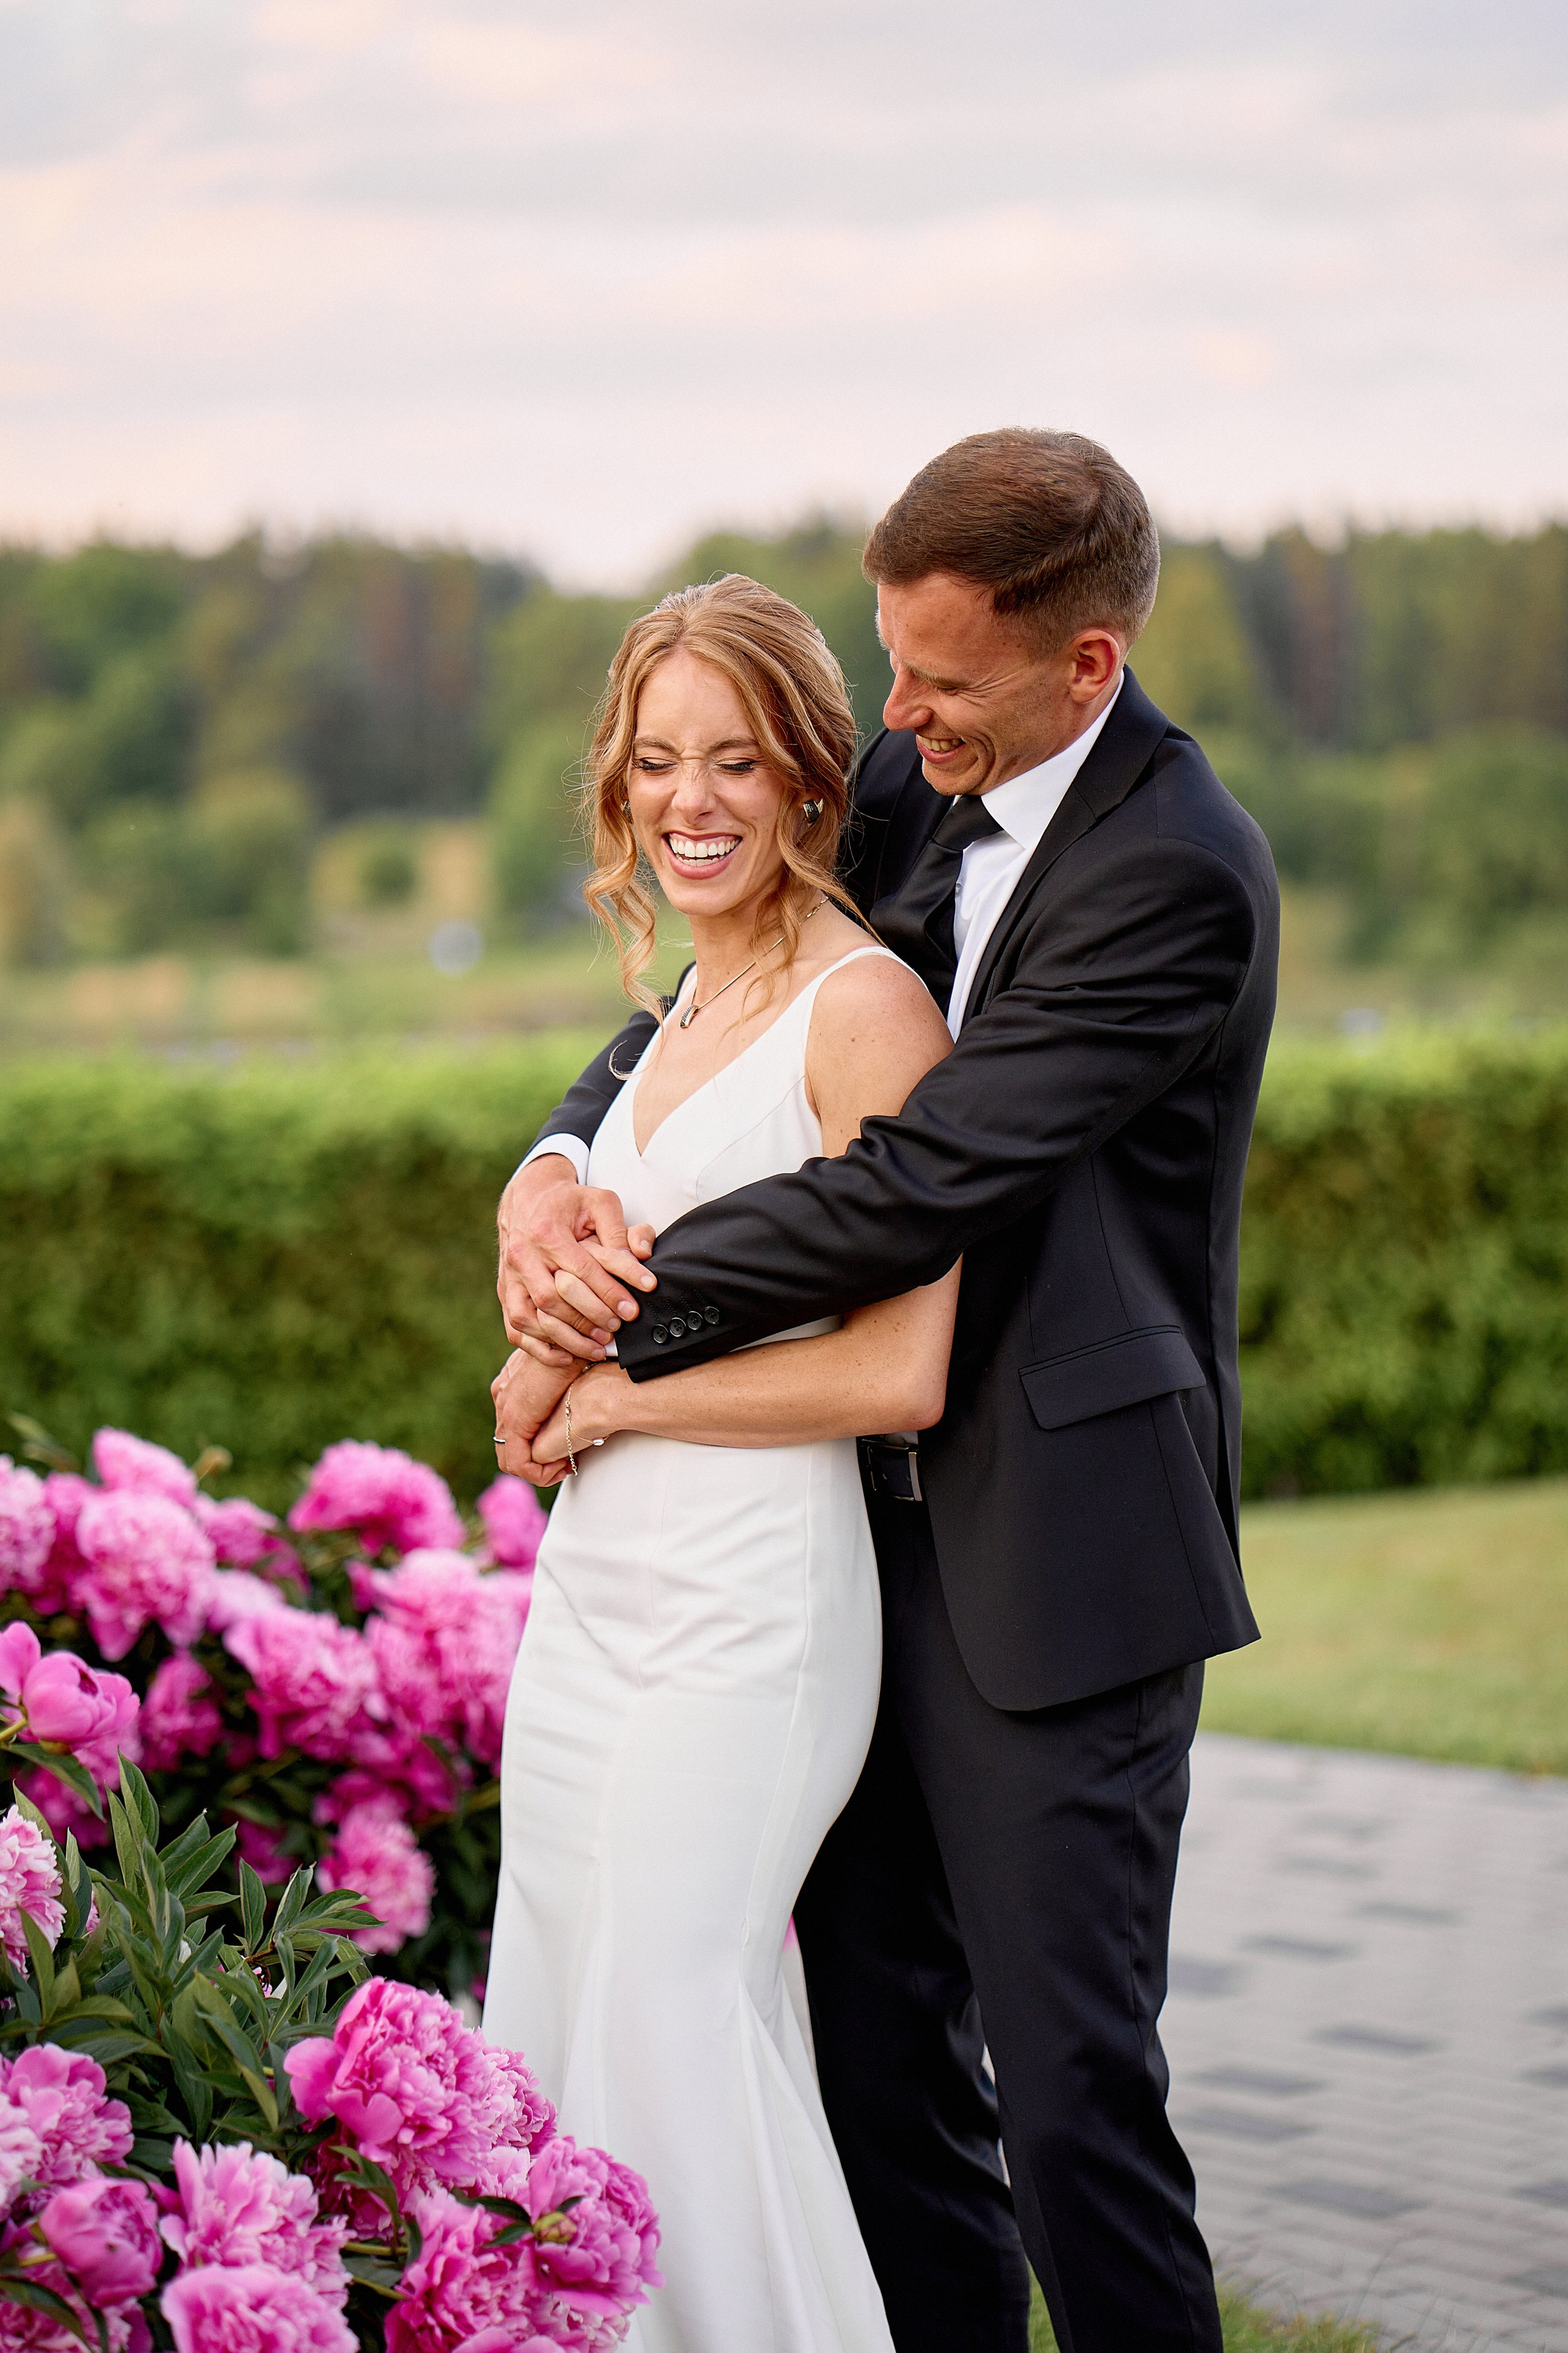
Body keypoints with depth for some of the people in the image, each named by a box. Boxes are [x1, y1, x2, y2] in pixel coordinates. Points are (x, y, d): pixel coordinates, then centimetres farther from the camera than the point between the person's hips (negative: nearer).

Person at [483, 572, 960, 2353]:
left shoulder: (865, 1006, -12)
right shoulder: (691, 1007, 15)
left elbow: (901, 1373, -18)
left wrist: (622, 1393, -11)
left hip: (749, 1603, -9)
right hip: (595, 1587, 9)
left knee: (672, 2025, -8)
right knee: (548, 2025, 9)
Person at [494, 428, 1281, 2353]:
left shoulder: (1179, 877, -19)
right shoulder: (916, 791, 5)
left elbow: (921, 1182, -22)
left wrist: (614, 1326, -14)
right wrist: (557, 1166, -6)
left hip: (1059, 1558, -8)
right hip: (889, 1514, 8)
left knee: (1069, 2077, -4)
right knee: (876, 2032, 14)